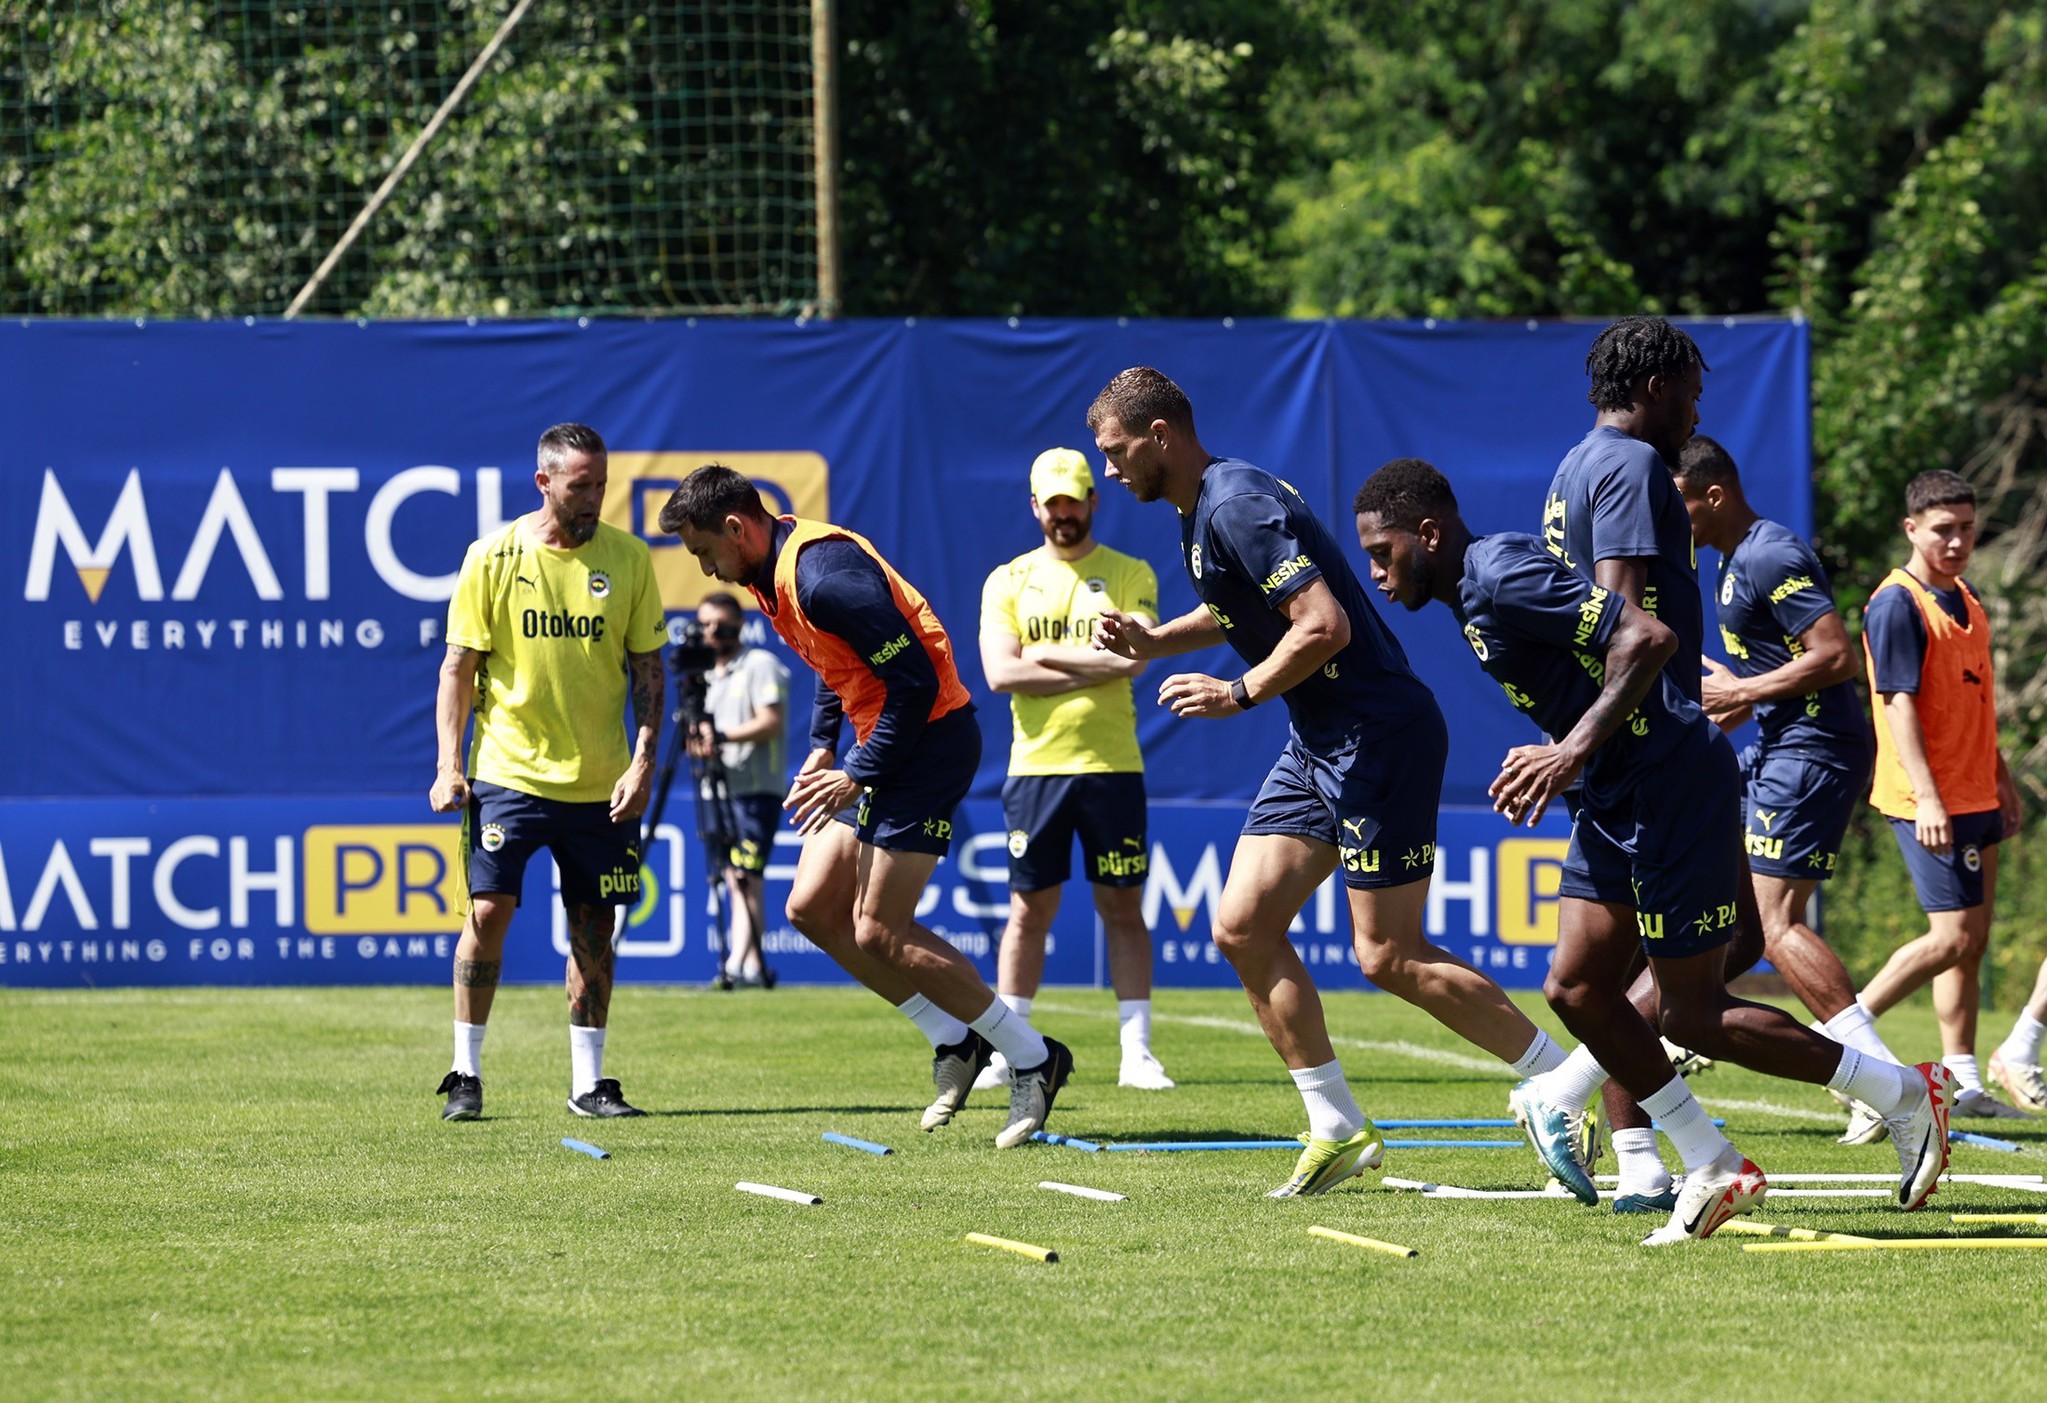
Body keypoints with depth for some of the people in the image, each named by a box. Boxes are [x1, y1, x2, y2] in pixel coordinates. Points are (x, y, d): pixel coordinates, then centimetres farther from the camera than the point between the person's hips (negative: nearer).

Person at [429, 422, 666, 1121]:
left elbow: (648, 668, 6)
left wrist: (643, 761, -5)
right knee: (488, 912, -9)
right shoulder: (493, 558, -3)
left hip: (600, 784, 2)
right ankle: (466, 1074, 4)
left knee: (594, 929, 4)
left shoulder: (628, 558, 2)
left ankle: (588, 1082, 12)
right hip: (508, 770, -2)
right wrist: (449, 766, -8)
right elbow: (459, 666, 0)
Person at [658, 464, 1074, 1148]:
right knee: (812, 907, 5)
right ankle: (954, 1043, 13)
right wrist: (823, 748, 10)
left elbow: (915, 680, -26)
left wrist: (858, 778, -18)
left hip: (932, 737, -10)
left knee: (877, 932, -10)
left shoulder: (822, 576, -25)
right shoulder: (771, 572, 7)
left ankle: (1034, 1059, 0)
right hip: (884, 739, 10)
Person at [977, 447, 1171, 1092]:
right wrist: (1093, 668, -9)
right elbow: (1000, 673, -5)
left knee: (1123, 909, 0)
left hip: (1112, 766, -1)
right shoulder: (1008, 581, 8)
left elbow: (1132, 657, -10)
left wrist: (1044, 655, -7)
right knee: (1029, 910, 3)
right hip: (1035, 766, 1)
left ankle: (1136, 1052, 1)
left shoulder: (1130, 575, 6)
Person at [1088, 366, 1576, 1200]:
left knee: (1389, 957, -8)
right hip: (1318, 746, 10)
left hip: (1379, 738, -10)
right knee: (1242, 927, 3)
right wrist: (1151, 641, 16)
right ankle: (1338, 1132, 7)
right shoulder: (1201, 511, 12)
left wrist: (1241, 693, -18)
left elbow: (1326, 625, -26)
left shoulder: (1238, 506, -19)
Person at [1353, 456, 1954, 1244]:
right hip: (1615, 798, 10)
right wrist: (1555, 760, 15)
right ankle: (1714, 1169, 10)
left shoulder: (1502, 576, -19)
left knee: (1693, 1015, -5)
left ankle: (1906, 1096, 7)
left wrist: (1576, 750, -29)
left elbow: (1648, 638, -26)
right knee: (1577, 989, 4)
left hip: (1673, 786, -10)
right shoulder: (1472, 594, 12)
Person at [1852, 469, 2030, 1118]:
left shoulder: (1967, 600, 14)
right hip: (1931, 802, -9)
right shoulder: (1897, 605, -14)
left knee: (1971, 941, 9)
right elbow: (1900, 704, -19)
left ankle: (1965, 1085, 13)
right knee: (1953, 938, -13)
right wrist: (1926, 797, -25)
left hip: (1973, 797, 9)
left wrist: (2000, 777, 25)